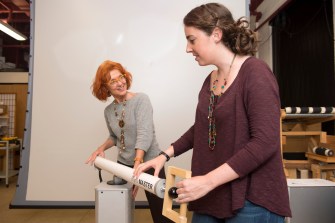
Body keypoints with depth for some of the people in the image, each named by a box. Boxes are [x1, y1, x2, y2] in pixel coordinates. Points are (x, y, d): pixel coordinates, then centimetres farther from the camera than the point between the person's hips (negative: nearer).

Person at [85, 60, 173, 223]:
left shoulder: (141, 99, -12)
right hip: (123, 165, 5)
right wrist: (102, 148, 1)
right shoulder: (108, 111, 6)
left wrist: (137, 165, -33)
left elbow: (145, 135, -22)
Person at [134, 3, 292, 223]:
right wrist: (165, 155, 10)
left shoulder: (255, 72, -13)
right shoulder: (210, 79, 8)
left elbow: (265, 142, -21)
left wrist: (208, 181, -23)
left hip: (252, 199, -6)